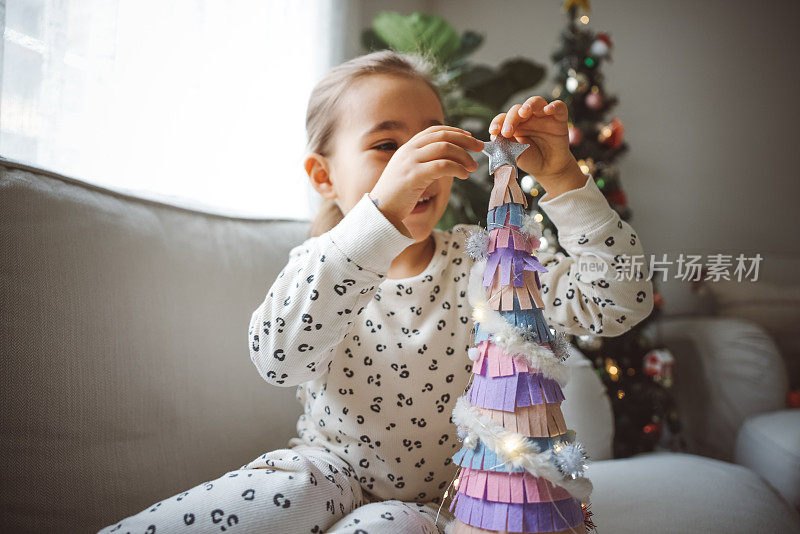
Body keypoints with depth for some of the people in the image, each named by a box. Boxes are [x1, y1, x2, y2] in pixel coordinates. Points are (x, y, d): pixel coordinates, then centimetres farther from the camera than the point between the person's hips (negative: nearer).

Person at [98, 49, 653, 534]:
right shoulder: (318, 268, -11)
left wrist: (560, 176, -26)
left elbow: (623, 303, -16)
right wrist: (382, 213, -45)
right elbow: (279, 359, -35)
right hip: (334, 467, 1)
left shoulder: (480, 258, -8)